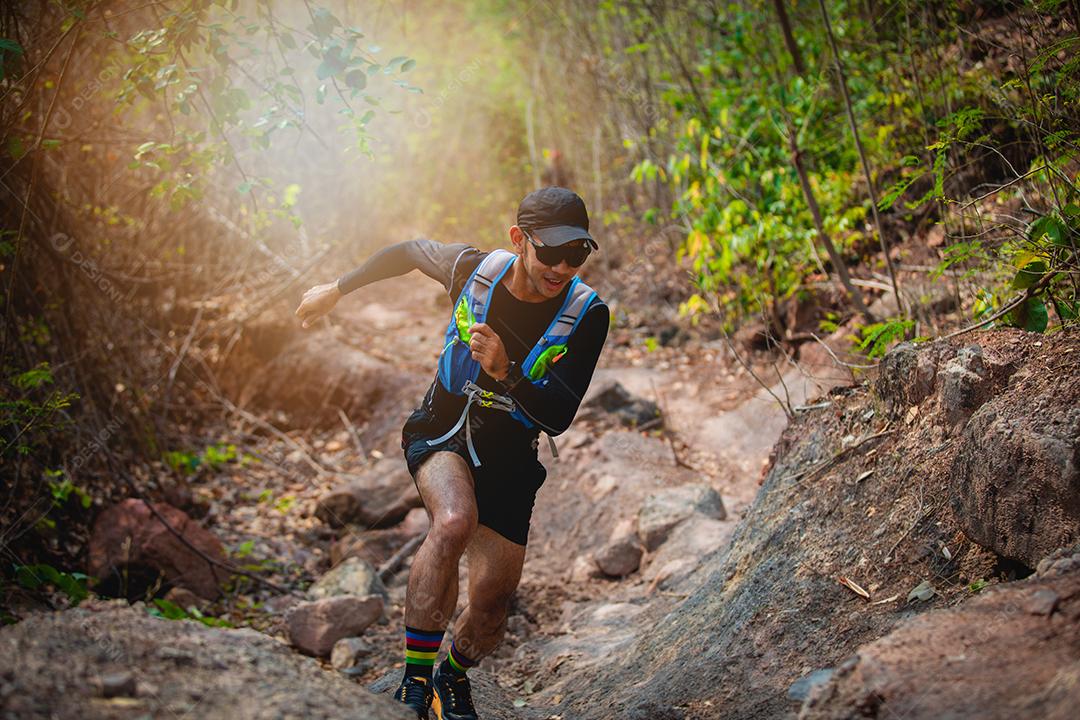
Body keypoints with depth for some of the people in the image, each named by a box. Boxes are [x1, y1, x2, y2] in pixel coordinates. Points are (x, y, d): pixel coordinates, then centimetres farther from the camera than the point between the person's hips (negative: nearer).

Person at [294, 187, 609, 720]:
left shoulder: (587, 314, -19)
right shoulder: (474, 269, -17)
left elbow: (558, 417, -23)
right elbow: (408, 251, 5)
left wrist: (505, 371, -41)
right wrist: (336, 289, 13)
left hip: (508, 457, 1)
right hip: (442, 431, -1)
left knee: (494, 598, -2)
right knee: (455, 521, -34)